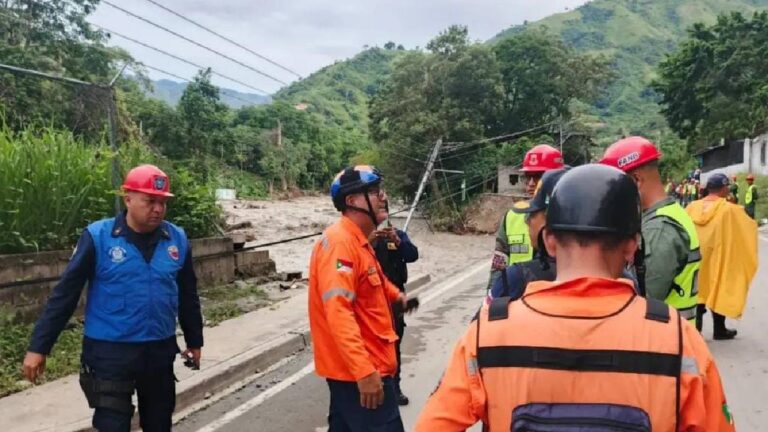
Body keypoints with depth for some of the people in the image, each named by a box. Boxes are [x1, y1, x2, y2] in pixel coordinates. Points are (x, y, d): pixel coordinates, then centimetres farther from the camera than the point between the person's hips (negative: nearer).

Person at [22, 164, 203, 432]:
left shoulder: (177, 239, 0)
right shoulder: (98, 237, -10)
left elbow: (187, 296, 10)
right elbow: (65, 294, -7)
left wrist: (194, 341, 16)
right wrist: (39, 347, -7)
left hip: (160, 351, 4)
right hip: (110, 353, -4)